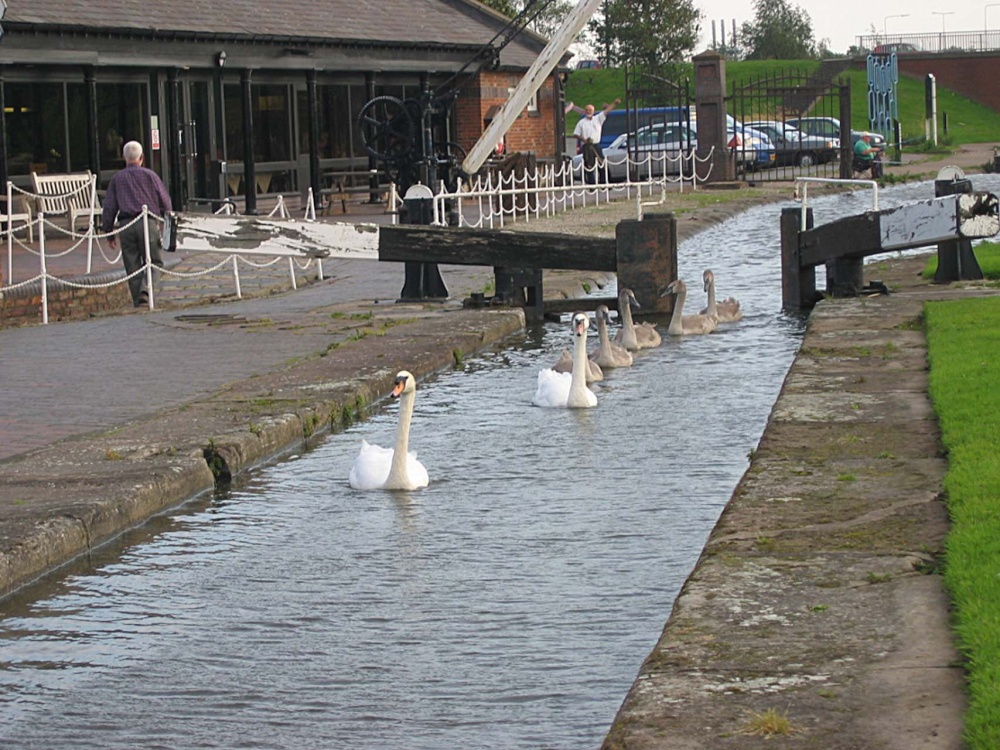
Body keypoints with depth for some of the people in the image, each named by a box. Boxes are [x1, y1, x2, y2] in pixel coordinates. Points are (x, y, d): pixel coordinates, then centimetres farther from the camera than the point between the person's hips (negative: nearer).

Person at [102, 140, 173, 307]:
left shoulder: (116, 179, 12)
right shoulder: (149, 175, 6)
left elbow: (109, 208, 10)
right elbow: (165, 201, 5)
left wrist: (109, 232, 15)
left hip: (126, 225, 2)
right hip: (148, 223, -2)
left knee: (132, 266, 7)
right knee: (154, 261, 2)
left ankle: (138, 300, 5)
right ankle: (145, 289, -21)